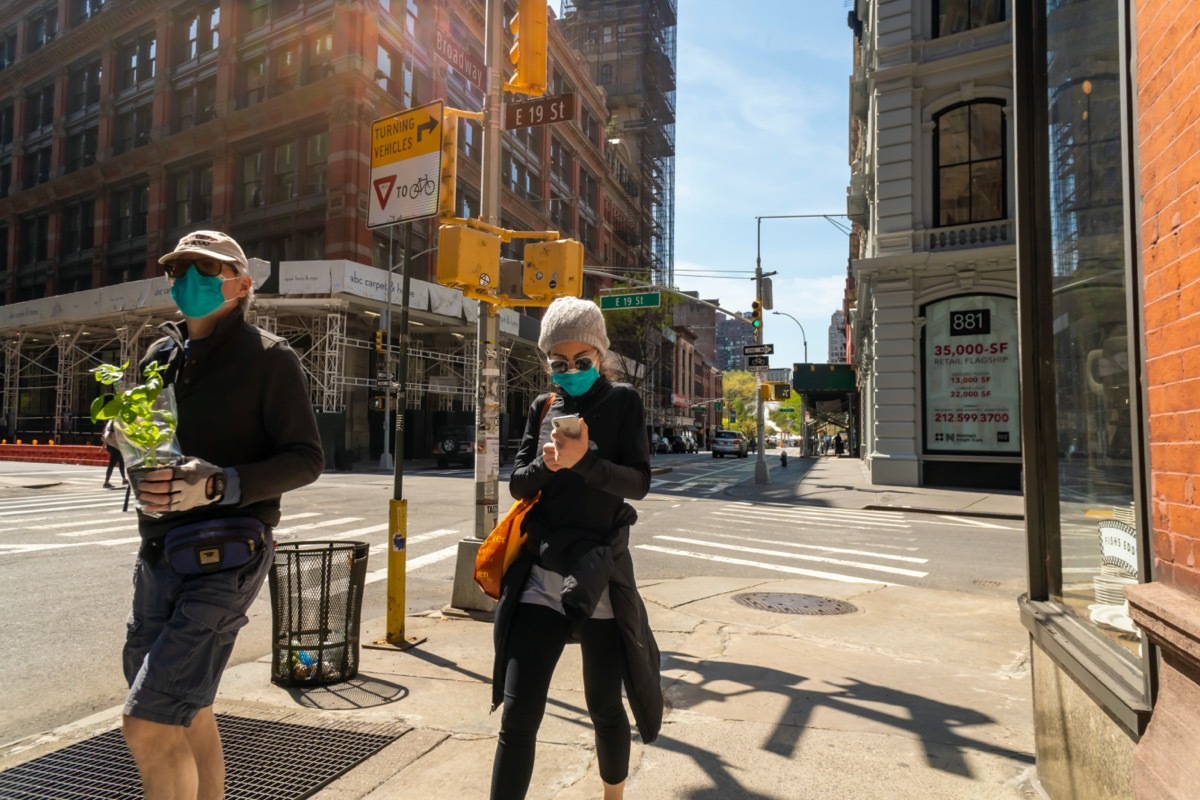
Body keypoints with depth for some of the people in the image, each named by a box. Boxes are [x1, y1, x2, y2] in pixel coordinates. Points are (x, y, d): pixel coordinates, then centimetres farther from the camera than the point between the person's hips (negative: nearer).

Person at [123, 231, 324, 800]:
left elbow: (305, 459, -11)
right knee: (185, 711, 18)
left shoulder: (268, 358, -6)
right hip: (158, 555, 7)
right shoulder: (160, 355, 13)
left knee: (147, 723, -10)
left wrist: (220, 484, -24)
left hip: (223, 560, -7)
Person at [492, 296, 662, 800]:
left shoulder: (622, 401, 0)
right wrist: (547, 463, -16)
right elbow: (518, 483, 5)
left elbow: (639, 483, -8)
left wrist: (585, 460, -25)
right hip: (539, 577, 2)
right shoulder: (543, 407, 10)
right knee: (517, 716, -2)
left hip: (600, 576, -2)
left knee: (604, 707, 12)